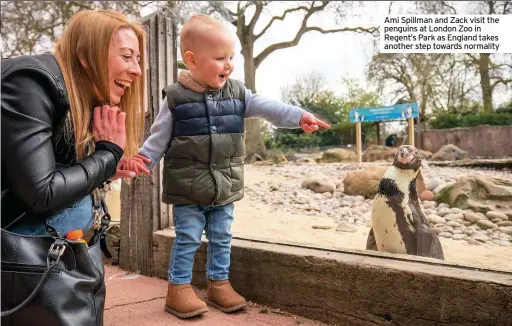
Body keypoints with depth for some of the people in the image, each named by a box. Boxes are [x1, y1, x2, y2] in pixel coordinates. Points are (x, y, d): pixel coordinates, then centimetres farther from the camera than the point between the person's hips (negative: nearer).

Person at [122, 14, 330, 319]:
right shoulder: (176, 98, -7)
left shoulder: (237, 93, 2)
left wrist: (299, 116, -16)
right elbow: (159, 137, -2)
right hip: (187, 187, -3)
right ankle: (179, 288, 19)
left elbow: (267, 107, -4)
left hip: (225, 185, 4)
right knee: (188, 239, 4)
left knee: (222, 238, 14)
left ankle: (219, 283, 30)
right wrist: (142, 158, -16)